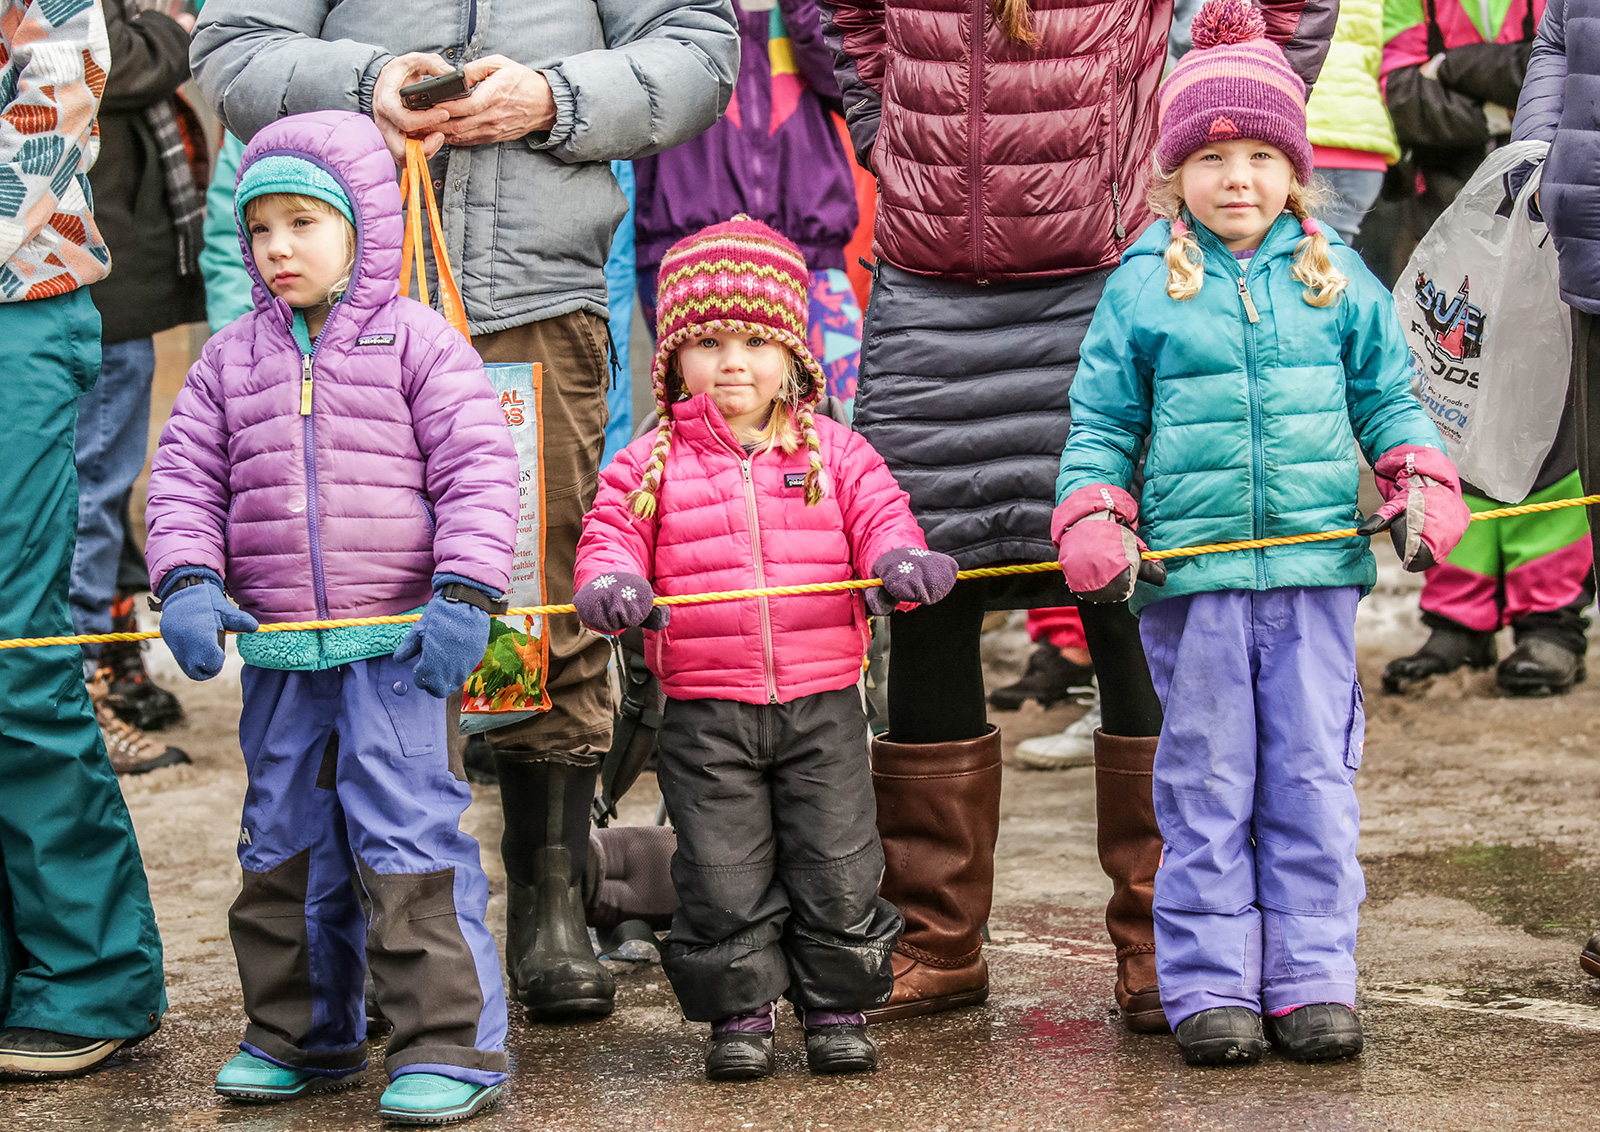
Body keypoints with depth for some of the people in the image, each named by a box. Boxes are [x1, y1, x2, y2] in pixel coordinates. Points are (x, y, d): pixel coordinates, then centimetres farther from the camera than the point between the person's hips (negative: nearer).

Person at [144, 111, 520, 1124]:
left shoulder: (417, 343, -3)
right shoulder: (230, 362, 11)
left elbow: (478, 470, -7)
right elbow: (186, 475, 11)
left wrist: (462, 594, -16)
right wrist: (188, 582, -5)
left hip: (397, 649, -5)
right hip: (280, 657, 6)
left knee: (407, 841, -8)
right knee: (283, 845, 14)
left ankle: (452, 1042, 0)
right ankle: (302, 1036, 27)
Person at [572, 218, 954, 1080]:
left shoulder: (833, 451, 7)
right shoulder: (648, 464, 5)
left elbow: (880, 516, 0)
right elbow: (610, 536, 1)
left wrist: (901, 558, -23)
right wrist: (611, 582, -22)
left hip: (822, 704, 1)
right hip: (704, 711, -1)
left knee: (838, 872, 3)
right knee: (723, 880, 1)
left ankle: (837, 1010, 18)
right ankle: (738, 1017, 16)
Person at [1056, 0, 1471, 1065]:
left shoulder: (1339, 278, 7)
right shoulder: (1141, 287, 3)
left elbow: (1389, 398, 14)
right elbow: (1101, 422, 6)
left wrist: (1423, 489, -2)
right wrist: (1092, 521, -8)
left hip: (1317, 566, 1)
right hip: (1190, 576, -1)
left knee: (1314, 779, 5)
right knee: (1206, 789, 5)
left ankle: (1313, 979, 14)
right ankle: (1211, 987, 12)